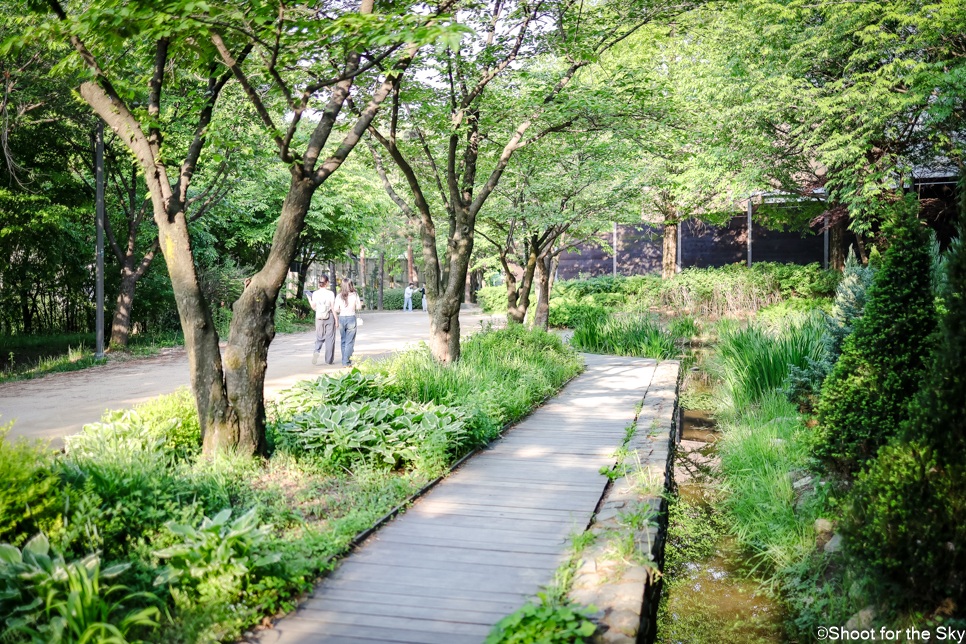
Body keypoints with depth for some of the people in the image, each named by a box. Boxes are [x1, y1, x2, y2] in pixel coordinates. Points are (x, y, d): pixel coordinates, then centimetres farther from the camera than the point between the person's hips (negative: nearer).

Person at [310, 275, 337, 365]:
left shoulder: (315, 294, -2)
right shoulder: (330, 293, -9)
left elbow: (314, 307, 4)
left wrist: (309, 300, 19)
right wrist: (336, 319, -2)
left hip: (319, 318, 2)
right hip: (329, 318, -2)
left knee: (319, 338, 14)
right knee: (329, 338, 6)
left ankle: (316, 351, -15)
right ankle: (329, 360, 10)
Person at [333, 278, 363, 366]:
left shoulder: (339, 296, 0)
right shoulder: (355, 295, -6)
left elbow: (336, 309, 0)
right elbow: (359, 307, 1)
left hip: (342, 318, 3)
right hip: (351, 318, -3)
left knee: (343, 341, 14)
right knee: (350, 342, 0)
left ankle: (344, 361, 20)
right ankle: (346, 362, -4)